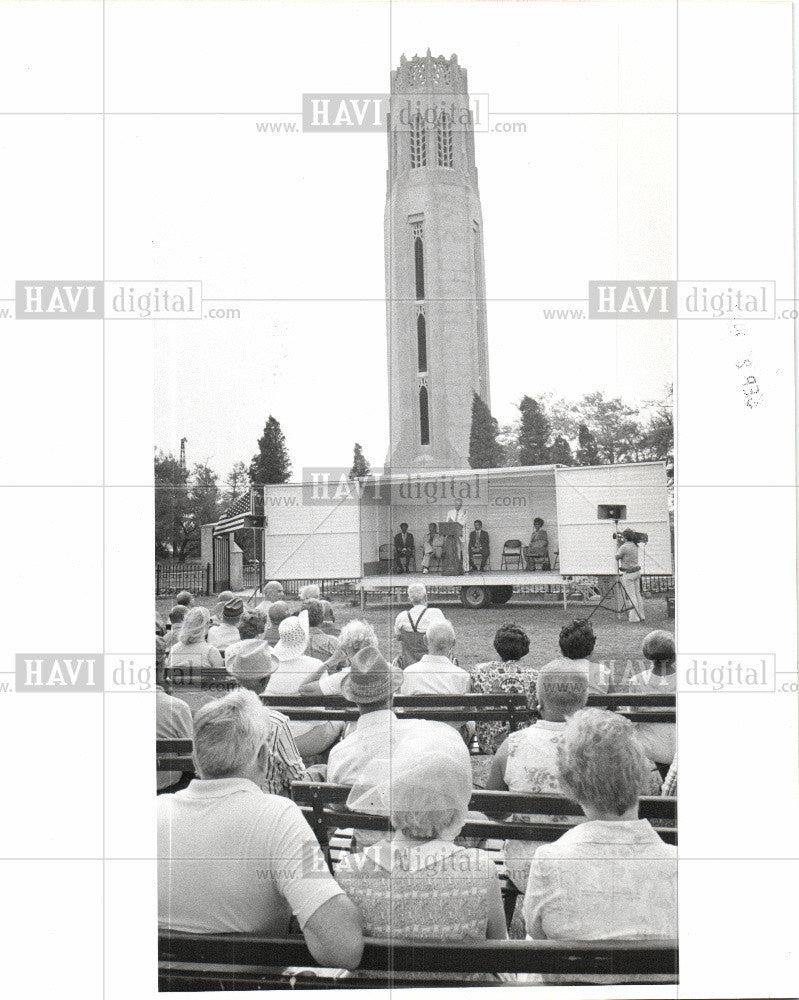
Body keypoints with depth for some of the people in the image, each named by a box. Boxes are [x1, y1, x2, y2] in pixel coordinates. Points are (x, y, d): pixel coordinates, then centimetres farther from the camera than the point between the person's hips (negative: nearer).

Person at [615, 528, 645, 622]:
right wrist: (620, 542, 15)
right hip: (637, 572, 7)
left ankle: (635, 616, 1)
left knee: (631, 595, -1)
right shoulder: (635, 545, 5)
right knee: (637, 594, 13)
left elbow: (617, 557, -6)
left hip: (628, 574, -7)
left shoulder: (624, 547, -18)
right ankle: (642, 615, 18)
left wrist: (617, 543, 3)